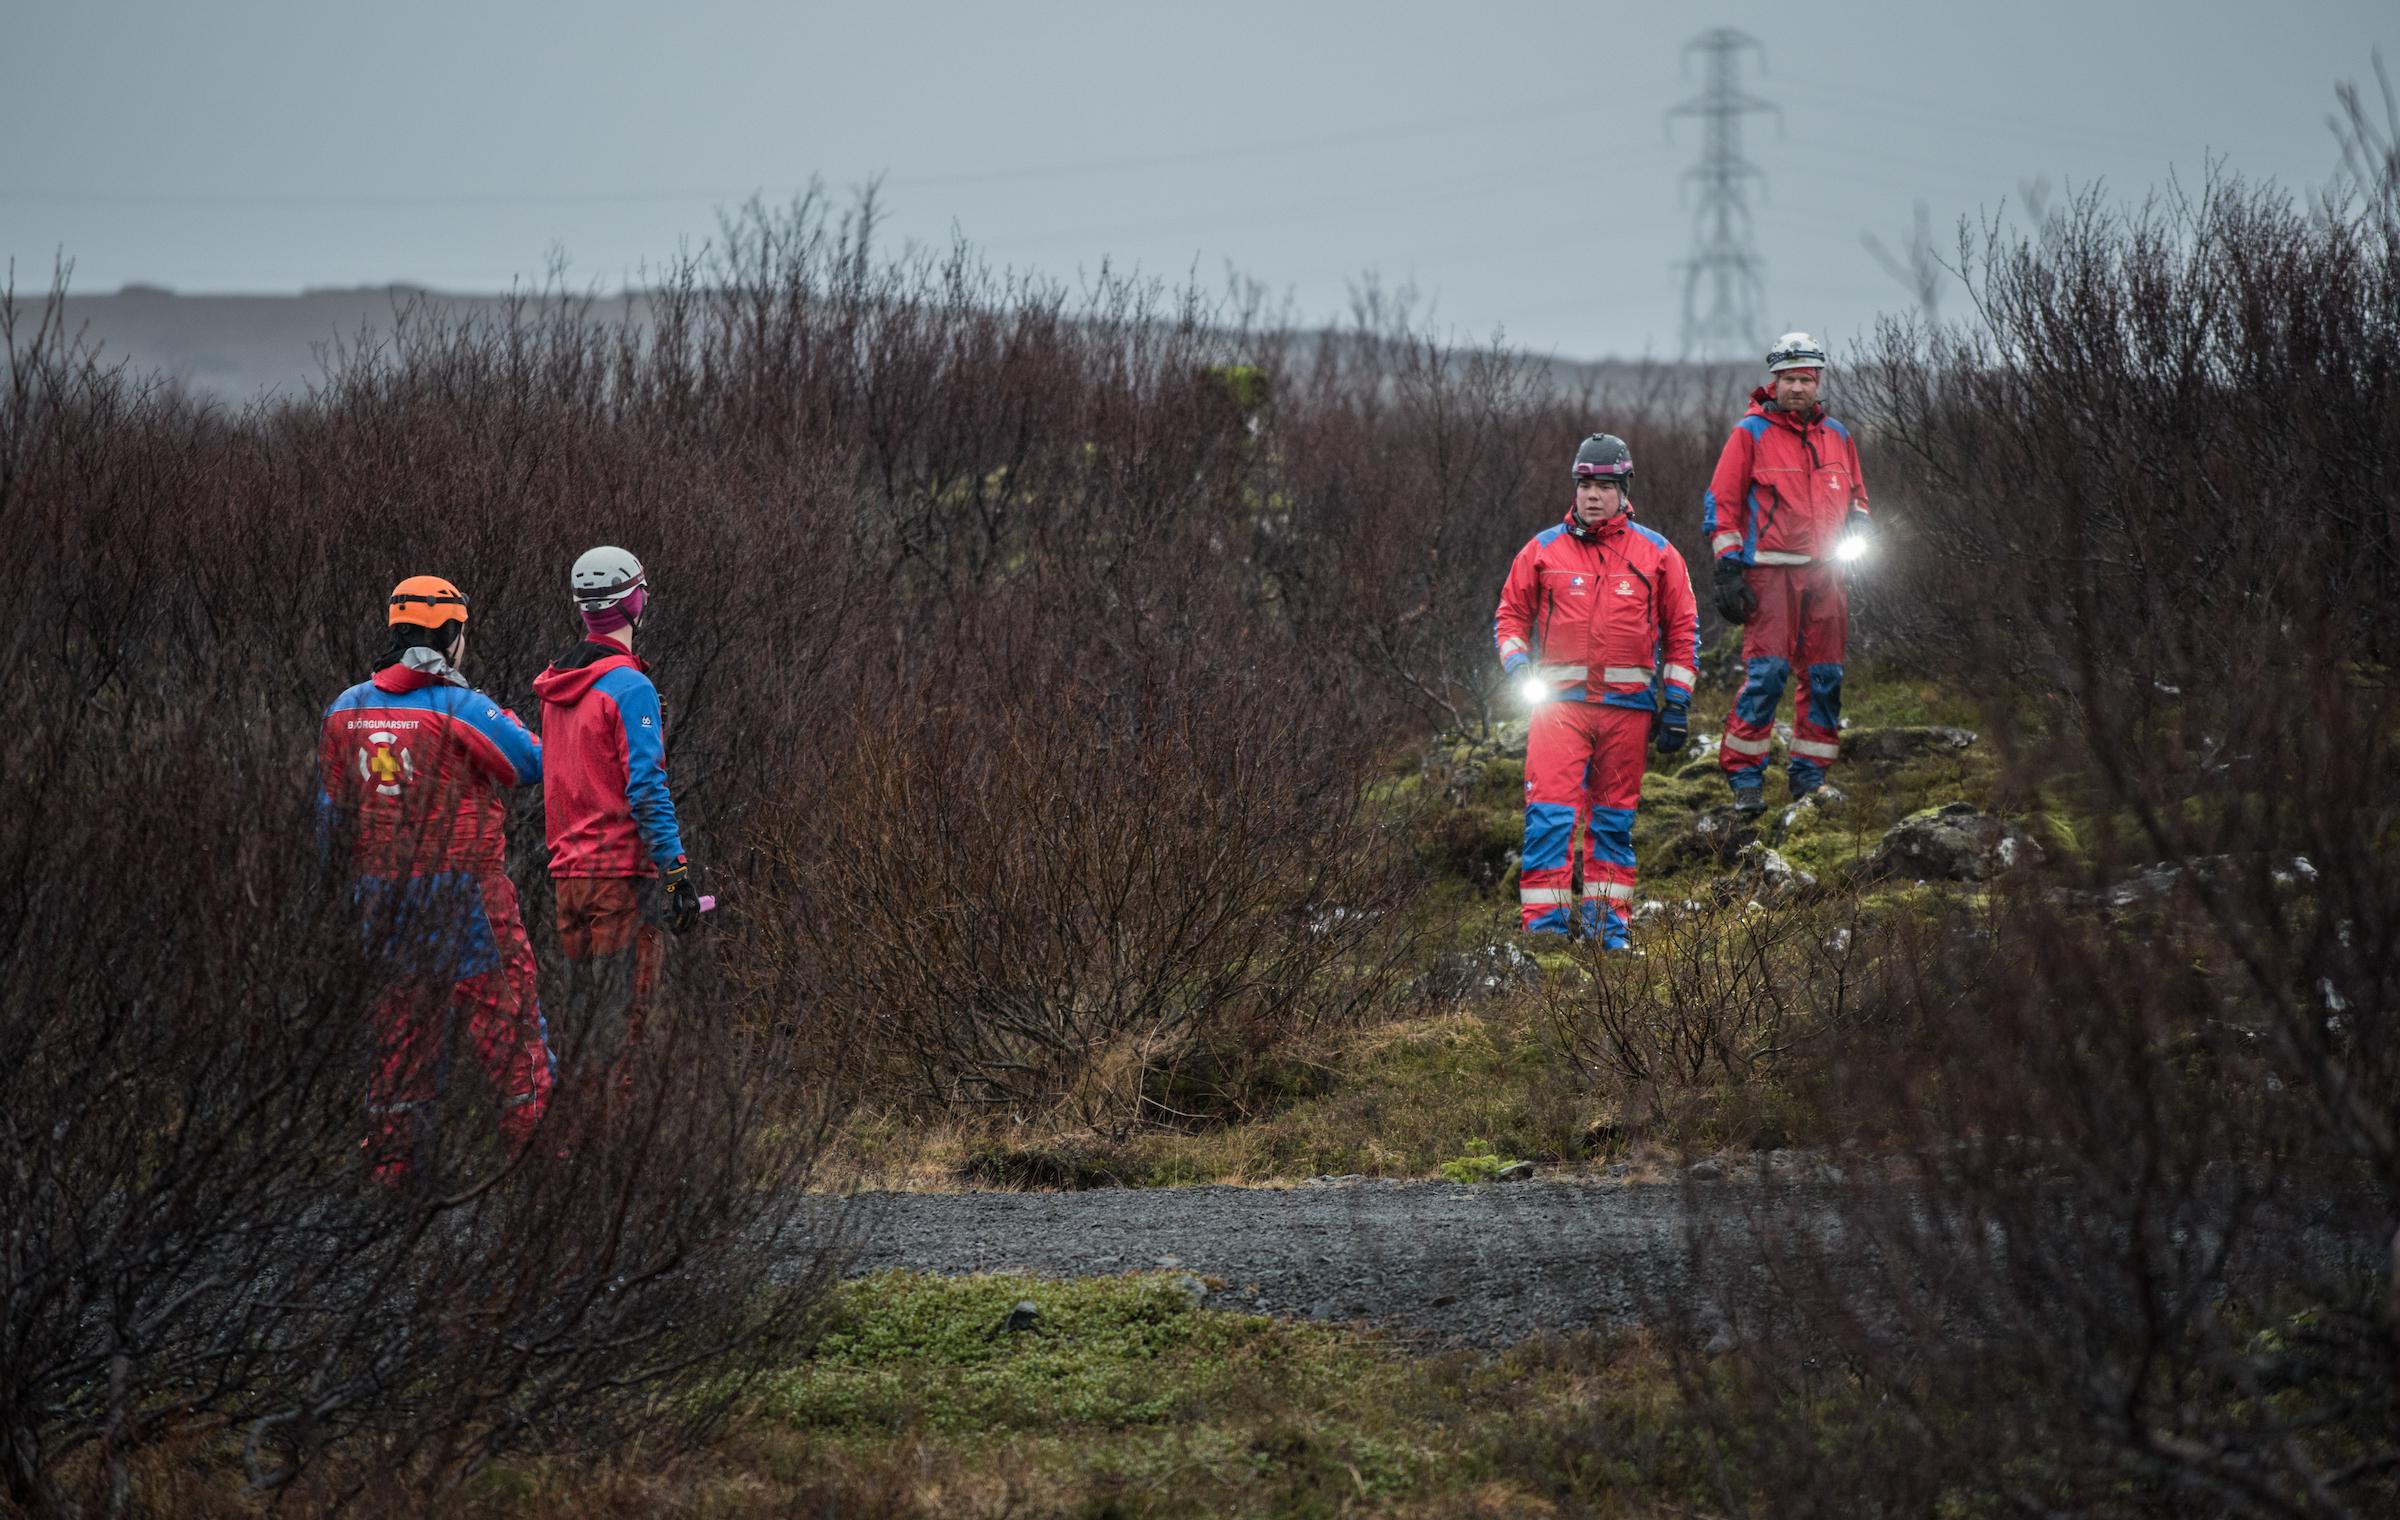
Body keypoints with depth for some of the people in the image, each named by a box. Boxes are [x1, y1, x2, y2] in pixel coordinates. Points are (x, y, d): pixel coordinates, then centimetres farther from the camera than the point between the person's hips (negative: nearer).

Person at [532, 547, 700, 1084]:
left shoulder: (555, 688, 11)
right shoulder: (629, 687, -13)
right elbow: (646, 788, -18)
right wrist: (676, 870, -16)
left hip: (568, 871, 8)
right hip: (622, 874, -8)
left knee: (585, 1009, 14)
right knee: (619, 1015, -6)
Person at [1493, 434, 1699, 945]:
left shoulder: (1656, 554, 7)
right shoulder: (1543, 550, 7)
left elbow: (1683, 630, 11)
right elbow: (1510, 614, 14)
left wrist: (1677, 704, 6)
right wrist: (1521, 671, -3)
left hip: (1628, 705, 1)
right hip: (1559, 699, -1)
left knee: (1614, 817, 9)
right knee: (1550, 813, -12)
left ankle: (1607, 916, 16)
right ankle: (1544, 920, -13)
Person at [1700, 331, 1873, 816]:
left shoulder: (1837, 437, 15)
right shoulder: (1750, 434, 0)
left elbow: (1856, 501, 26)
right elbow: (1721, 503, -1)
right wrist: (1727, 570, -8)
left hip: (1825, 572, 5)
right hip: (1770, 571, -5)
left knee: (1825, 675, 4)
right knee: (1766, 671, -14)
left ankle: (1809, 777, 13)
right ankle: (1745, 779, -9)